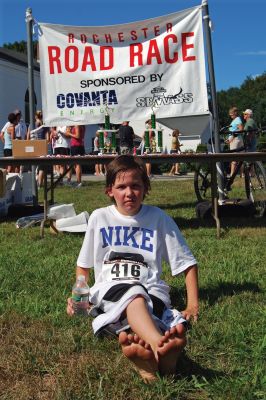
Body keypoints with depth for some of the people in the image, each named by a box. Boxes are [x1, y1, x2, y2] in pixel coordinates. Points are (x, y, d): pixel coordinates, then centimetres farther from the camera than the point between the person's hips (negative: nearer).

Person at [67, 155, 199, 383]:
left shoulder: (158, 218, 7)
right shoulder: (99, 218, 11)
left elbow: (187, 263, 10)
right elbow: (84, 266, 21)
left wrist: (193, 305, 1)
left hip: (151, 289, 2)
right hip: (110, 287, -1)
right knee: (133, 294, -39)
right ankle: (159, 345, -65)